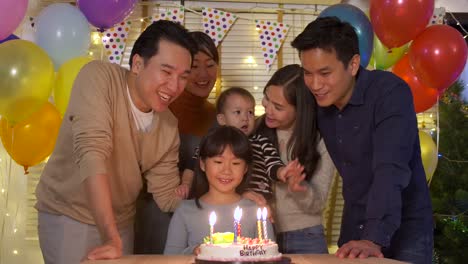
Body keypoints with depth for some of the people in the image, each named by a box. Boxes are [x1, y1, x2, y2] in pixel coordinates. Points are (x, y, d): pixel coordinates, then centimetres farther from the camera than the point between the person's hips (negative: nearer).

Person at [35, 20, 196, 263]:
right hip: (68, 215, -4)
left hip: (121, 222, 5)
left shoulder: (169, 126, -5)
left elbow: (167, 195, 0)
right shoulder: (98, 77, -21)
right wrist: (112, 238, -38)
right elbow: (91, 154, -31)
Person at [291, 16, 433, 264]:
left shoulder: (390, 93, -21)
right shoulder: (320, 102, -3)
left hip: (403, 232, -5)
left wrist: (375, 238, -39)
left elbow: (391, 169, -30)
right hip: (354, 232, 5)